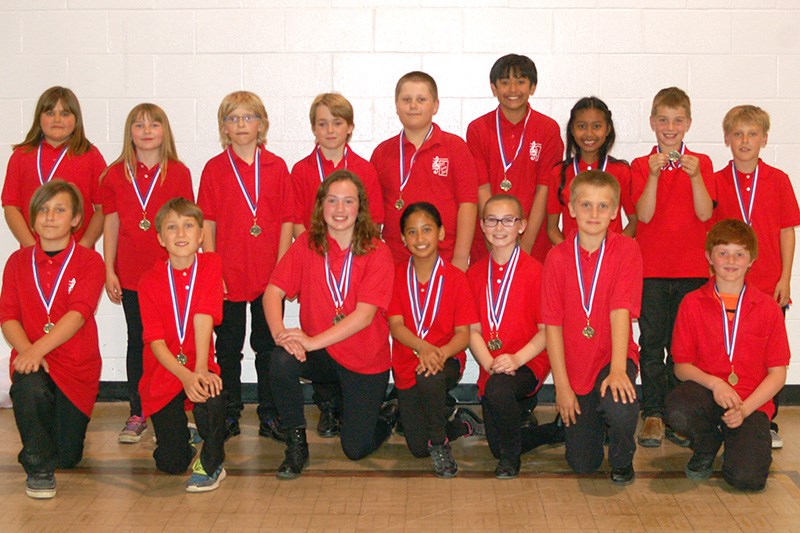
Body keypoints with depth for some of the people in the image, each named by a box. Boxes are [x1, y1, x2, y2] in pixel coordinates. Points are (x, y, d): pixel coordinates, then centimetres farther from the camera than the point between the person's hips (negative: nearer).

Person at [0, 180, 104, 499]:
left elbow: (78, 314, -17)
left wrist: (39, 349, -30)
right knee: (29, 387, -38)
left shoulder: (89, 262, -3)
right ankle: (38, 468, -16)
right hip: (31, 358, 1)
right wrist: (26, 351, -22)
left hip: (76, 366, -1)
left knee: (67, 457, 2)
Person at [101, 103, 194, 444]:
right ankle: (137, 414, 15)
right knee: (137, 341, 8)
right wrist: (109, 271, 3)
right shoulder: (115, 175, 6)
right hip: (131, 275, 2)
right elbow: (111, 225, 7)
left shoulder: (178, 173, 2)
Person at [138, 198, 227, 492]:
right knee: (171, 463, -6)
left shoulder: (210, 264, -4)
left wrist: (200, 369, -25)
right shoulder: (150, 281, -5)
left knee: (211, 393, -37)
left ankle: (211, 465, -11)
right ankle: (183, 438, 34)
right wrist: (184, 376, -27)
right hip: (163, 373, 0)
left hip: (198, 368, 0)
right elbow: (155, 339, -12)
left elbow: (204, 317, -15)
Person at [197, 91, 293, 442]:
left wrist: (281, 268, -5)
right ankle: (229, 416, 20)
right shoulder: (214, 169, 1)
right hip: (228, 275, 0)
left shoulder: (276, 167, 2)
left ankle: (269, 416, 18)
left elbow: (286, 221, 2)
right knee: (228, 348, 9)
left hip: (269, 276, 0)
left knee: (268, 347, 8)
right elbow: (207, 224, 0)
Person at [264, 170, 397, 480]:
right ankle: (296, 442, -10)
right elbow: (273, 292, -10)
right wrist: (280, 333, -30)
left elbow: (365, 314, -21)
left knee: (356, 449, -4)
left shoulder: (377, 253, -12)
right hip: (320, 355, 2)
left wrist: (314, 341, -31)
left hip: (366, 361, -2)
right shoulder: (306, 244, -3)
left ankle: (388, 416, 31)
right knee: (282, 361, -31)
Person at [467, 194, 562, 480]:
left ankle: (511, 456, -9)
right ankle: (557, 430, 28)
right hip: (491, 369, 5)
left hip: (529, 363, -5)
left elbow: (547, 330, -7)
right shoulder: (475, 273, 8)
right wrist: (489, 363, -13)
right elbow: (473, 330, 4)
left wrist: (516, 359, -21)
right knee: (497, 445, 0)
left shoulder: (534, 270, -5)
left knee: (497, 389, -37)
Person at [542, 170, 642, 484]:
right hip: (574, 366, 2)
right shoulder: (558, 257, -3)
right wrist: (561, 385, -9)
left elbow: (620, 311, -17)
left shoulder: (626, 250, -7)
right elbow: (552, 324, -4)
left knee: (619, 406, -35)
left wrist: (618, 369, -29)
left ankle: (622, 461, 0)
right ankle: (591, 421, 38)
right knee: (582, 464, 1)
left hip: (612, 360, -2)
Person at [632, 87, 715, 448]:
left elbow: (705, 214, -7)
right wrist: (654, 176, -20)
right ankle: (653, 415, 7)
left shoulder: (701, 163, 5)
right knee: (652, 343, 0)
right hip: (651, 269, 0)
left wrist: (695, 176, -20)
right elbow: (644, 215, -8)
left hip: (691, 269, 1)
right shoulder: (641, 166, 4)